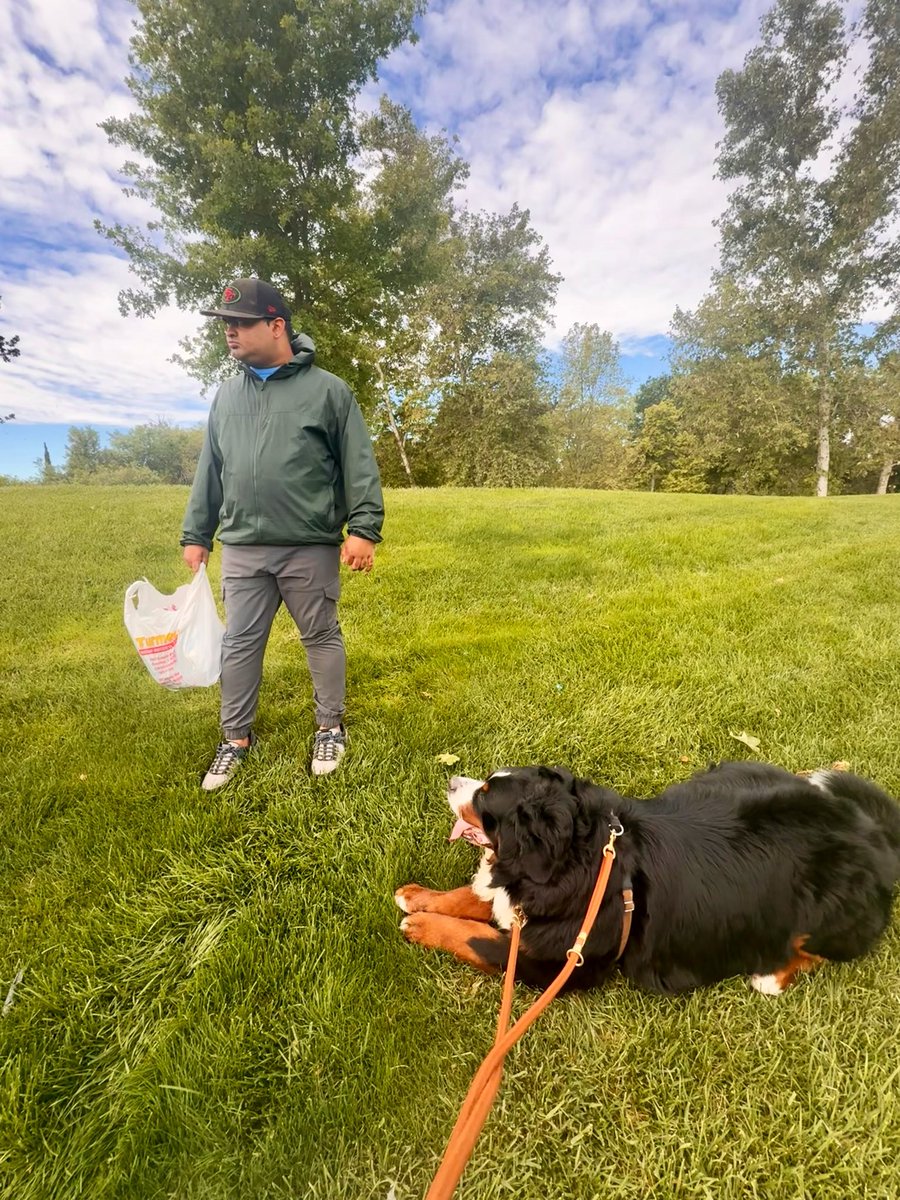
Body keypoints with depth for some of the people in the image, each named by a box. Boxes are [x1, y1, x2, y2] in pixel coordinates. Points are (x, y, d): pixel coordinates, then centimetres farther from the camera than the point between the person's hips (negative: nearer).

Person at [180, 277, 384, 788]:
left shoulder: (327, 389, -1)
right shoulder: (228, 394, 14)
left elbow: (360, 465, -4)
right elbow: (210, 470, 17)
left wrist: (364, 528, -13)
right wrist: (197, 534, 16)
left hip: (311, 547, -4)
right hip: (242, 549, 5)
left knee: (322, 638, 8)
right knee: (240, 644, 10)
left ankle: (331, 728, 27)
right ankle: (237, 738, 27)